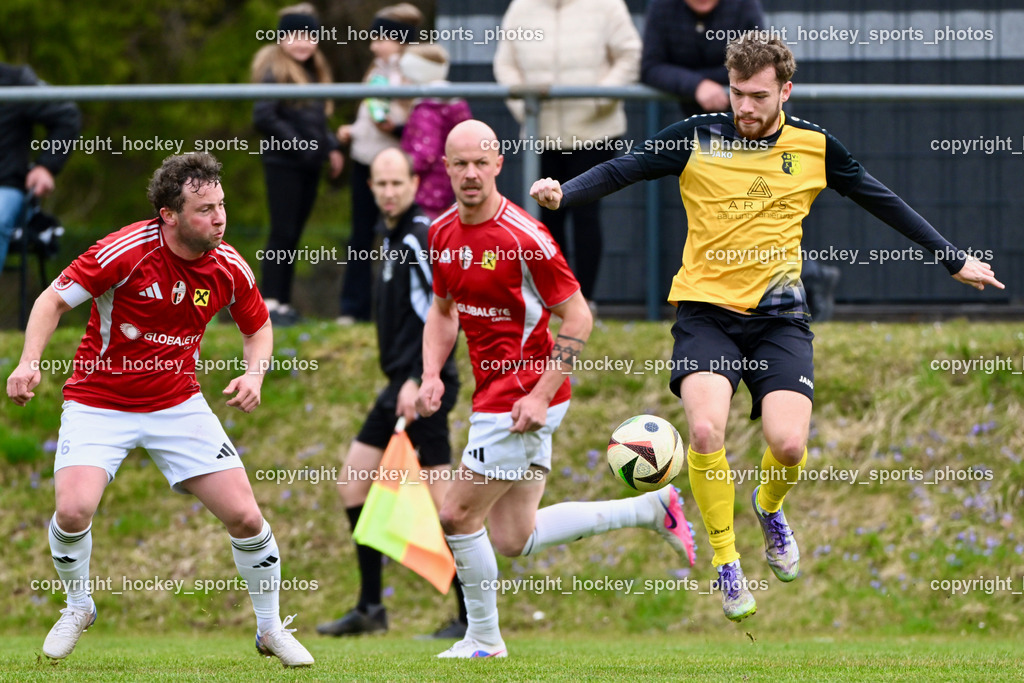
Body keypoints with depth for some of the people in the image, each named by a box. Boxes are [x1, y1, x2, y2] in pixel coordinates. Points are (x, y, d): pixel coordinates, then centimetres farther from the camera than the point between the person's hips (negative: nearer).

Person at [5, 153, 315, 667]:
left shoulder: (230, 268, -8)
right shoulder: (126, 252, -22)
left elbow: (258, 327, 11)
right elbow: (54, 299, -13)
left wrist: (254, 375, -10)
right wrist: (29, 362, -28)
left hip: (178, 403, 3)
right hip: (99, 401, -3)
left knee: (245, 516, -6)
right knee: (74, 509, -24)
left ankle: (271, 628, 18)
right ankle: (77, 606, 8)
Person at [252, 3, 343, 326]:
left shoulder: (314, 72, 15)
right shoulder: (275, 72, -11)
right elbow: (263, 117, -19)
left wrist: (330, 147, 8)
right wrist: (297, 144, -19)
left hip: (308, 165, 8)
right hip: (283, 163, -8)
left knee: (293, 235, 9)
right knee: (283, 232, -8)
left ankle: (283, 302, 13)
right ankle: (271, 302, -6)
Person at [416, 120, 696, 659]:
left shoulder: (524, 238, -18)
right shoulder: (443, 233, 6)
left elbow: (578, 316, -15)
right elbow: (443, 311, 20)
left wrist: (540, 395, -20)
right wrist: (432, 375, 3)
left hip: (523, 400, -8)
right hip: (494, 394, 8)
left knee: (458, 517, -4)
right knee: (514, 539, 10)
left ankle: (484, 639, 13)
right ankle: (650, 509, 20)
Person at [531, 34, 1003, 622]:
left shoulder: (814, 148, 4)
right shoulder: (698, 138, -1)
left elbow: (885, 203, 15)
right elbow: (621, 171, -2)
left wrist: (953, 259, 20)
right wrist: (564, 193, -22)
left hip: (778, 314, 1)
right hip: (706, 308, -1)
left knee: (788, 442, -16)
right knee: (706, 428, -24)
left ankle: (770, 507, 23)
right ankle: (726, 562, -4)